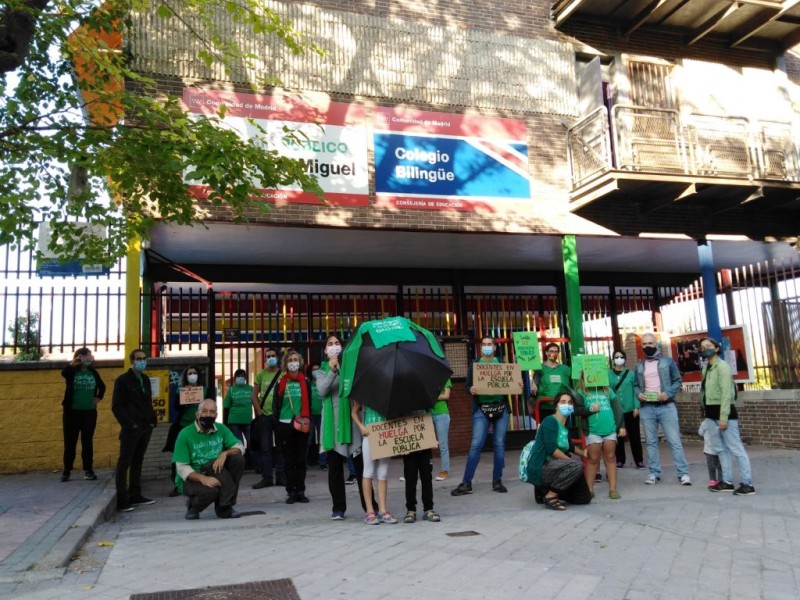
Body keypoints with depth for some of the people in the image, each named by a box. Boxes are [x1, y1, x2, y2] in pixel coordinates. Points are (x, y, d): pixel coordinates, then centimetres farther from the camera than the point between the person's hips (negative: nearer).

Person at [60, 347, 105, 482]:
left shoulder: (93, 372, 6)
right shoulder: (72, 371, -4)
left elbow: (102, 386, 21)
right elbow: (63, 373, -29)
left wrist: (99, 397, 6)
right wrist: (73, 363, -41)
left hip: (89, 412, 2)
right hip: (72, 411, -2)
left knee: (87, 441, 5)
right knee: (70, 441, 4)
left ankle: (88, 470, 11)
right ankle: (66, 470, 13)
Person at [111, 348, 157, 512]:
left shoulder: (145, 379, 15)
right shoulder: (123, 380, -5)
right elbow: (116, 407, -9)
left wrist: (152, 420, 9)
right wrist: (129, 424, -15)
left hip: (145, 428, 7)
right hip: (130, 429, -7)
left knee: (137, 462, 12)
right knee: (124, 463, -4)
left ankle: (135, 495, 18)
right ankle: (122, 500, -3)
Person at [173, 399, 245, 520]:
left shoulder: (221, 429, 1)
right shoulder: (185, 434, -12)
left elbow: (240, 447, -2)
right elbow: (182, 468, -15)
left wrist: (225, 453, -24)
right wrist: (203, 478, -32)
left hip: (215, 475, 5)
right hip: (192, 478, -5)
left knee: (237, 459, -21)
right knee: (211, 491, -37)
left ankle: (225, 507, -12)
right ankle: (192, 504, 0)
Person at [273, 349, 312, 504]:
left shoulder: (305, 382, 7)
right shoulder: (281, 382, 4)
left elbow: (308, 403, 11)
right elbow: (275, 404, 4)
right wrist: (276, 424, -4)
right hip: (285, 425, -1)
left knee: (301, 459, 4)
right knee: (289, 460, 4)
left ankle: (300, 491, 11)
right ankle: (291, 492, 10)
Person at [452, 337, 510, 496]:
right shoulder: (474, 364, 6)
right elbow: (468, 385, 0)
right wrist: (471, 390, -22)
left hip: (501, 408, 2)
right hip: (481, 409, -2)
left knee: (499, 445, 5)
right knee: (475, 445, -7)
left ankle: (497, 481, 16)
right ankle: (466, 483, -3)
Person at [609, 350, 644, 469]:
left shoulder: (630, 374, 2)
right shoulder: (609, 374, 1)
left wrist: (636, 407, -7)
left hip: (630, 409, 0)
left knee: (634, 436, 4)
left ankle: (639, 460, 14)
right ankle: (620, 460, 17)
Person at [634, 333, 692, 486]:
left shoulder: (667, 361, 5)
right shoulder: (639, 366, 14)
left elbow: (677, 381, 4)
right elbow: (636, 385, 17)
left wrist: (668, 393, -12)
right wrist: (638, 394, -5)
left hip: (666, 406, -3)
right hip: (646, 408, 3)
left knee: (674, 441, -4)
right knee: (651, 442, 7)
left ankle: (683, 473, -1)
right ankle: (654, 473, 14)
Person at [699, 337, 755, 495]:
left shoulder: (722, 366, -11)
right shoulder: (706, 367, 13)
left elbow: (726, 392, -17)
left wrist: (723, 417, -21)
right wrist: (706, 412, 9)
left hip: (724, 411, -8)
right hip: (711, 413, 8)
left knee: (736, 448, -4)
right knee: (720, 449, 12)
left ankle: (747, 484, -1)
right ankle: (727, 482, 20)